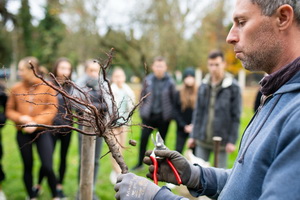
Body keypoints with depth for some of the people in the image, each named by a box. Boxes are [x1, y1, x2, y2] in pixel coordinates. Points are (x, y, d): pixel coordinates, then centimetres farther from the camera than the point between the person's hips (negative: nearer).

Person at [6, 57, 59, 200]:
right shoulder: (16, 88, 2)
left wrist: (36, 122, -18)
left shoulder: (47, 87, -4)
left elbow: (52, 109, -7)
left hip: (42, 132, -2)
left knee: (47, 167, -8)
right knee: (28, 166, 11)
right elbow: (9, 110, 7)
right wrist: (20, 118, -14)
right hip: (23, 133, 2)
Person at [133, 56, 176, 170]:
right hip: (148, 115, 1)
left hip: (163, 117, 0)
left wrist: (171, 115, 0)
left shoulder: (170, 82, -2)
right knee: (143, 138, -2)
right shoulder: (148, 80, 1)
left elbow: (173, 99, 2)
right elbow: (143, 96, 6)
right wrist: (142, 111, 2)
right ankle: (140, 163, 13)